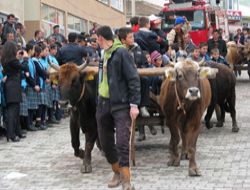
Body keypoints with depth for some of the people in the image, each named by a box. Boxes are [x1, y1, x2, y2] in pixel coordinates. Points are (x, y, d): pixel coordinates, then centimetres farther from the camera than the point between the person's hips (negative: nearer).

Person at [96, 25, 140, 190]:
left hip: (121, 104, -8)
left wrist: (134, 104, -17)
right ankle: (117, 173, 29)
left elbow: (134, 79, -13)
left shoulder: (121, 52, -10)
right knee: (105, 142, 12)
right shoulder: (105, 54, 13)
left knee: (122, 143, -11)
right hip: (103, 104, 8)